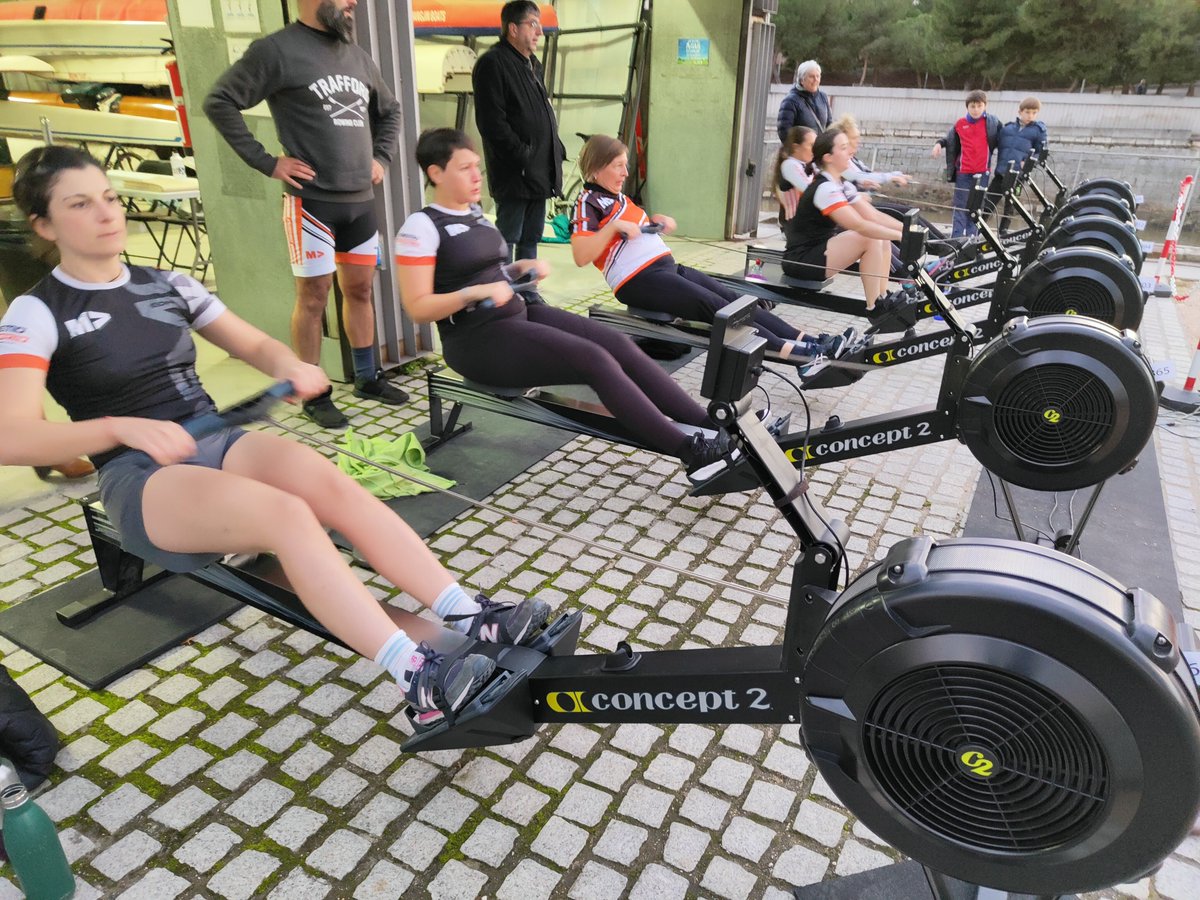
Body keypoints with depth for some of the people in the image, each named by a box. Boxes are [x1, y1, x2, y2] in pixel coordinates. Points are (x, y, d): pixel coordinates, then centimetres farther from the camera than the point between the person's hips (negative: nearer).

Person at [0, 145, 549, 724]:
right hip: (141, 478, -4)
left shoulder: (168, 285, 12)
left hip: (218, 443, 5)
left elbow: (255, 345, 16)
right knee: (287, 514, -34)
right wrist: (122, 428, -30)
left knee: (330, 482, -28)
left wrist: (291, 366, -9)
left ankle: (471, 618, -33)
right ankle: (421, 679, -42)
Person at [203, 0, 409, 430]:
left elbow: (389, 110, 28)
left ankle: (368, 377, 27)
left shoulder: (358, 56, 12)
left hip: (360, 200, 6)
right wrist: (266, 162, -12)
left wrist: (381, 157, 14)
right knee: (313, 297, -1)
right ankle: (315, 395, 10)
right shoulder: (278, 50, -7)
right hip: (311, 201, -6)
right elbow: (219, 102, -9)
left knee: (360, 289, 13)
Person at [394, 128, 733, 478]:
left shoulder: (476, 213, 15)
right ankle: (689, 451, -23)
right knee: (595, 360, -25)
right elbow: (418, 308, -13)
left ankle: (710, 425, -14)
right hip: (478, 338, -8)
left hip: (520, 314, 8)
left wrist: (522, 268, 6)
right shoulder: (421, 227, -8)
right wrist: (475, 294, -24)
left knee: (618, 343, -11)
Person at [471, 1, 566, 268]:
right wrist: (522, 156, -19)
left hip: (540, 172, 9)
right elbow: (492, 122, -17)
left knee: (531, 236, 14)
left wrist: (557, 148, 13)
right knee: (507, 236, -6)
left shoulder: (532, 64, 20)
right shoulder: (492, 64, -10)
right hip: (514, 173, -9)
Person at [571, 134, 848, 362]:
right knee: (713, 306, -19)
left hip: (668, 266, 9)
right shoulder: (588, 203, -6)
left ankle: (808, 341, -11)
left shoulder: (617, 198, 20)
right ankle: (786, 349, -21)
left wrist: (656, 221, 17)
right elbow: (580, 257, -19)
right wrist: (614, 227, -25)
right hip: (638, 280, -9)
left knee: (733, 298, -5)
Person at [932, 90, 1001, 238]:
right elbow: (949, 139, 19)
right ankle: (955, 238, 1)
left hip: (982, 171, -1)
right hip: (963, 171, 1)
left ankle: (972, 238, 10)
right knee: (961, 205, 1)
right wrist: (939, 143, 1)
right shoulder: (960, 124, 5)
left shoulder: (992, 122, 1)